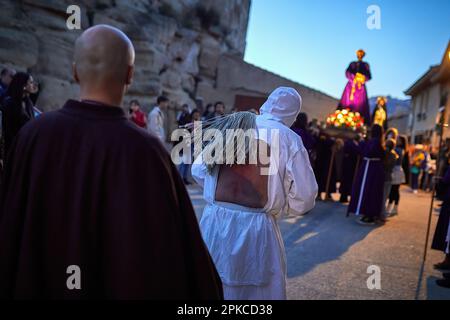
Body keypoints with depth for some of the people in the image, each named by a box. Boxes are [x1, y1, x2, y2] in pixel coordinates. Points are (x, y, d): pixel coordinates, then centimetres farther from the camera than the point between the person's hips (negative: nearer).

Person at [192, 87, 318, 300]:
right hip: (256, 228, -3)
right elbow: (304, 199, -6)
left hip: (214, 220, 3)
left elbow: (198, 170, 8)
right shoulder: (289, 138, -3)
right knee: (258, 289, 17)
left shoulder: (230, 126, 5)